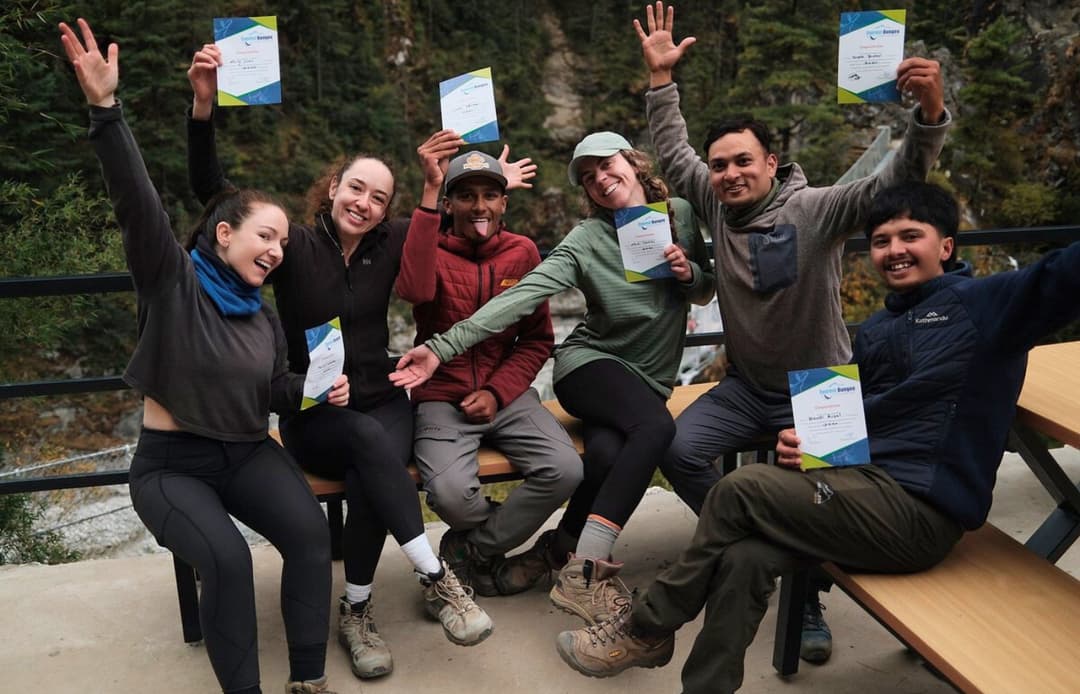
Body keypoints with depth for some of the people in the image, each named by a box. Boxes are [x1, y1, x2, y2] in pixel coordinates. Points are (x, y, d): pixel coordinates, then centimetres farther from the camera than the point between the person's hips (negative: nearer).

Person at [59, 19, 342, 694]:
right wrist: (106, 109, -40)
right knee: (227, 559, -30)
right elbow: (138, 202, -27)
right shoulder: (173, 279, -10)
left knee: (311, 531, -21)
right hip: (171, 463, -5)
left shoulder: (264, 315, 8)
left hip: (247, 453, 5)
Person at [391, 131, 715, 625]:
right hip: (590, 364, -3)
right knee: (656, 426, -36)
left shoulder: (680, 215, 4)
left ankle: (560, 548, -7)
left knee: (608, 454, -32)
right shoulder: (586, 241, -8)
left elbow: (705, 293, 15)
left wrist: (688, 272, -10)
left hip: (649, 380, 3)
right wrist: (442, 347, -30)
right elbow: (520, 297, -19)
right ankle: (584, 575, -33)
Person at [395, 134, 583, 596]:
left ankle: (469, 552, 0)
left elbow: (538, 340, 8)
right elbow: (414, 289, -30)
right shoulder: (432, 249, -4)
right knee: (452, 493, -30)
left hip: (506, 395, 3)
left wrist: (497, 392, -9)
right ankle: (498, 542, 8)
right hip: (441, 398, -3)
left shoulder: (523, 252, 6)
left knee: (565, 470, -21)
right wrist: (429, 189, -30)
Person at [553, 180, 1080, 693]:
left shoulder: (987, 301, -1)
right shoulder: (873, 333, 22)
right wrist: (804, 441, 3)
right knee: (743, 557, -20)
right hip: (864, 480, 7)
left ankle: (646, 627, -1)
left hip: (921, 510, -7)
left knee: (738, 491, -18)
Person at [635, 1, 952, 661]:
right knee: (679, 450, -16)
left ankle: (807, 601, 7)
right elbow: (673, 152, 9)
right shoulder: (718, 205, 1)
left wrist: (930, 112, -42)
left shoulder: (816, 209, -13)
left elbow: (896, 183, -24)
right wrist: (662, 76, 1)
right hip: (746, 386, 4)